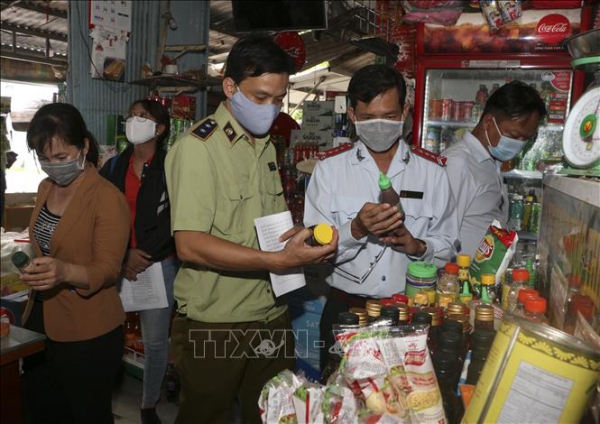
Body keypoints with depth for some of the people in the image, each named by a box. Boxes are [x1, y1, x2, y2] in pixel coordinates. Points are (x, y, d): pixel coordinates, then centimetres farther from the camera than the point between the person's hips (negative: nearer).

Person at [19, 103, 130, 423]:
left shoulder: (107, 198, -18)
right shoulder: (46, 188, 6)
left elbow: (108, 269, -21)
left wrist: (66, 272, -39)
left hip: (87, 335, -8)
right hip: (40, 323, 8)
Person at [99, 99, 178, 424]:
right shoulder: (113, 166, 9)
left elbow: (173, 220, -10)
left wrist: (142, 255, -12)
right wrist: (122, 255, -6)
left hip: (159, 264, -2)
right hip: (117, 265, 3)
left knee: (155, 340, 5)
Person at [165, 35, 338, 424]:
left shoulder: (267, 147, 12)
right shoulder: (197, 147, -14)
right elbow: (189, 244, -22)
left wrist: (306, 239, -5)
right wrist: (278, 260, -29)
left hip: (272, 318, 7)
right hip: (214, 325, -6)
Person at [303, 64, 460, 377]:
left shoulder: (433, 175, 4)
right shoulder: (328, 171, -2)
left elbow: (448, 248, 5)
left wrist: (417, 246, -14)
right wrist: (355, 230, -23)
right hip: (345, 310, -1)